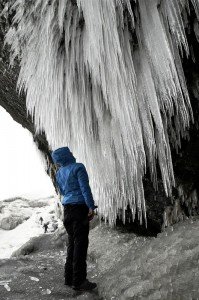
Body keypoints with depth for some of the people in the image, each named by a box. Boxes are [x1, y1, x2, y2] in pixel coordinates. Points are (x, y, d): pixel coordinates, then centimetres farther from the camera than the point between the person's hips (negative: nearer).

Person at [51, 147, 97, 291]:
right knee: (81, 243, -2)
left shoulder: (59, 173, 12)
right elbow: (85, 188, -15)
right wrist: (91, 207, -14)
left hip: (67, 207, 8)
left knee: (72, 242, 15)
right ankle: (79, 281, 3)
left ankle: (69, 278, 22)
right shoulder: (78, 167, -9)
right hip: (80, 207, -7)